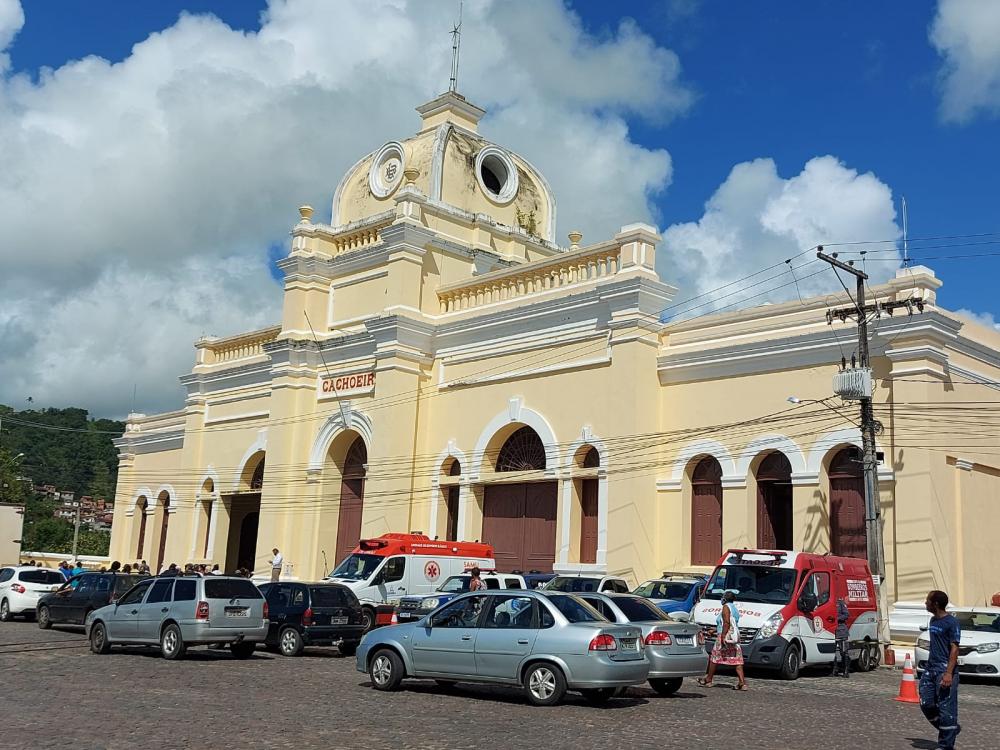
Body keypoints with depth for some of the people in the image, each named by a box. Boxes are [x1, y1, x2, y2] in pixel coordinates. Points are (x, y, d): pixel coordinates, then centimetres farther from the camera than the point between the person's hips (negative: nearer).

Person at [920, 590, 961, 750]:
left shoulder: (951, 623, -11)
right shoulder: (933, 620, 14)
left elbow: (954, 649, -15)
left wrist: (949, 673, -22)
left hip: (944, 669, -8)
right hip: (930, 668, 9)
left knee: (946, 708, -4)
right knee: (926, 704, 6)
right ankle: (952, 729, 24)